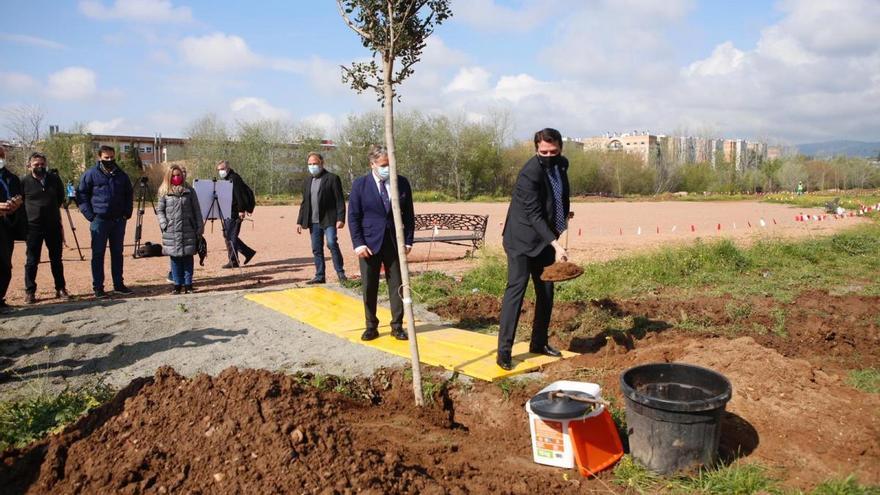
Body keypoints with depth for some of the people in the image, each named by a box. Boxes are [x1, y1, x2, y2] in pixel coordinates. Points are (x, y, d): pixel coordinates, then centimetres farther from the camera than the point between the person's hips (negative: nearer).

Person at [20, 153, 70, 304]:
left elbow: (61, 198, 18)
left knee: (56, 259, 10)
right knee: (32, 261, 3)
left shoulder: (55, 179, 4)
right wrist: (28, 213, 3)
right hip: (33, 227, -3)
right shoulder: (24, 181, -5)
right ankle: (30, 292, 11)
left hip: (54, 225, 3)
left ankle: (60, 288, 19)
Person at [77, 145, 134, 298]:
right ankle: (98, 287, 6)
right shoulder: (91, 174, -3)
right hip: (99, 221, -4)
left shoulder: (122, 175, 9)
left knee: (117, 253, 11)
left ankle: (119, 284, 20)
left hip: (119, 221, 4)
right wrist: (90, 215, -9)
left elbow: (129, 194, 18)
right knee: (98, 254, 1)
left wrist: (127, 213, 7)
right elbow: (81, 194, -2)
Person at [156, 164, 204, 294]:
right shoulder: (164, 192, 5)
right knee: (175, 258, 5)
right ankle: (178, 284, 12)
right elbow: (159, 210, 6)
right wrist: (164, 224, -6)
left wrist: (200, 227, 1)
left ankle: (188, 285, 9)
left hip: (188, 230, 0)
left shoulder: (189, 191, 5)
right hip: (171, 231, 0)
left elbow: (196, 210, 5)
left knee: (188, 258, 3)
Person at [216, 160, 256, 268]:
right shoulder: (227, 179, 19)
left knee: (231, 237, -7)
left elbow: (240, 194, -18)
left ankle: (233, 261, -1)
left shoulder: (234, 178, -10)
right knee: (228, 236, 12)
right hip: (228, 213, 10)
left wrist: (241, 210, -23)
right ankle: (249, 252, 20)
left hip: (234, 213, -10)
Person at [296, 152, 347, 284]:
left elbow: (340, 200, -7)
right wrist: (299, 221, 14)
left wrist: (340, 218, -16)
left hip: (329, 220, -6)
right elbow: (304, 203, 19)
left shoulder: (332, 178, -3)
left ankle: (340, 273, -7)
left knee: (332, 243, -19)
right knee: (316, 249, 7)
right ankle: (319, 276, 15)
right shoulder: (307, 181, 16)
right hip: (313, 221, 6)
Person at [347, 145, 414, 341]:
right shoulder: (360, 184, -3)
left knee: (397, 285, 4)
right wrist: (358, 243, -10)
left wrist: (408, 241, 0)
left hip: (394, 242, 2)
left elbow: (408, 214, 7)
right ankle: (371, 327, 18)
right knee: (369, 287, 5)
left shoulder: (402, 183, 3)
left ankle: (397, 326, 14)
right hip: (369, 243, -1)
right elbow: (353, 216, -2)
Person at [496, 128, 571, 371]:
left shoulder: (561, 164, 1)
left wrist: (565, 213, 20)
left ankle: (539, 342, 22)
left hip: (545, 238, 8)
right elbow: (534, 215, -26)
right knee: (516, 288, -12)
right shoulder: (529, 174, -23)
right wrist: (556, 244, -31)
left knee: (546, 291, 10)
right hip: (522, 239, -8)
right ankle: (504, 350, -9)